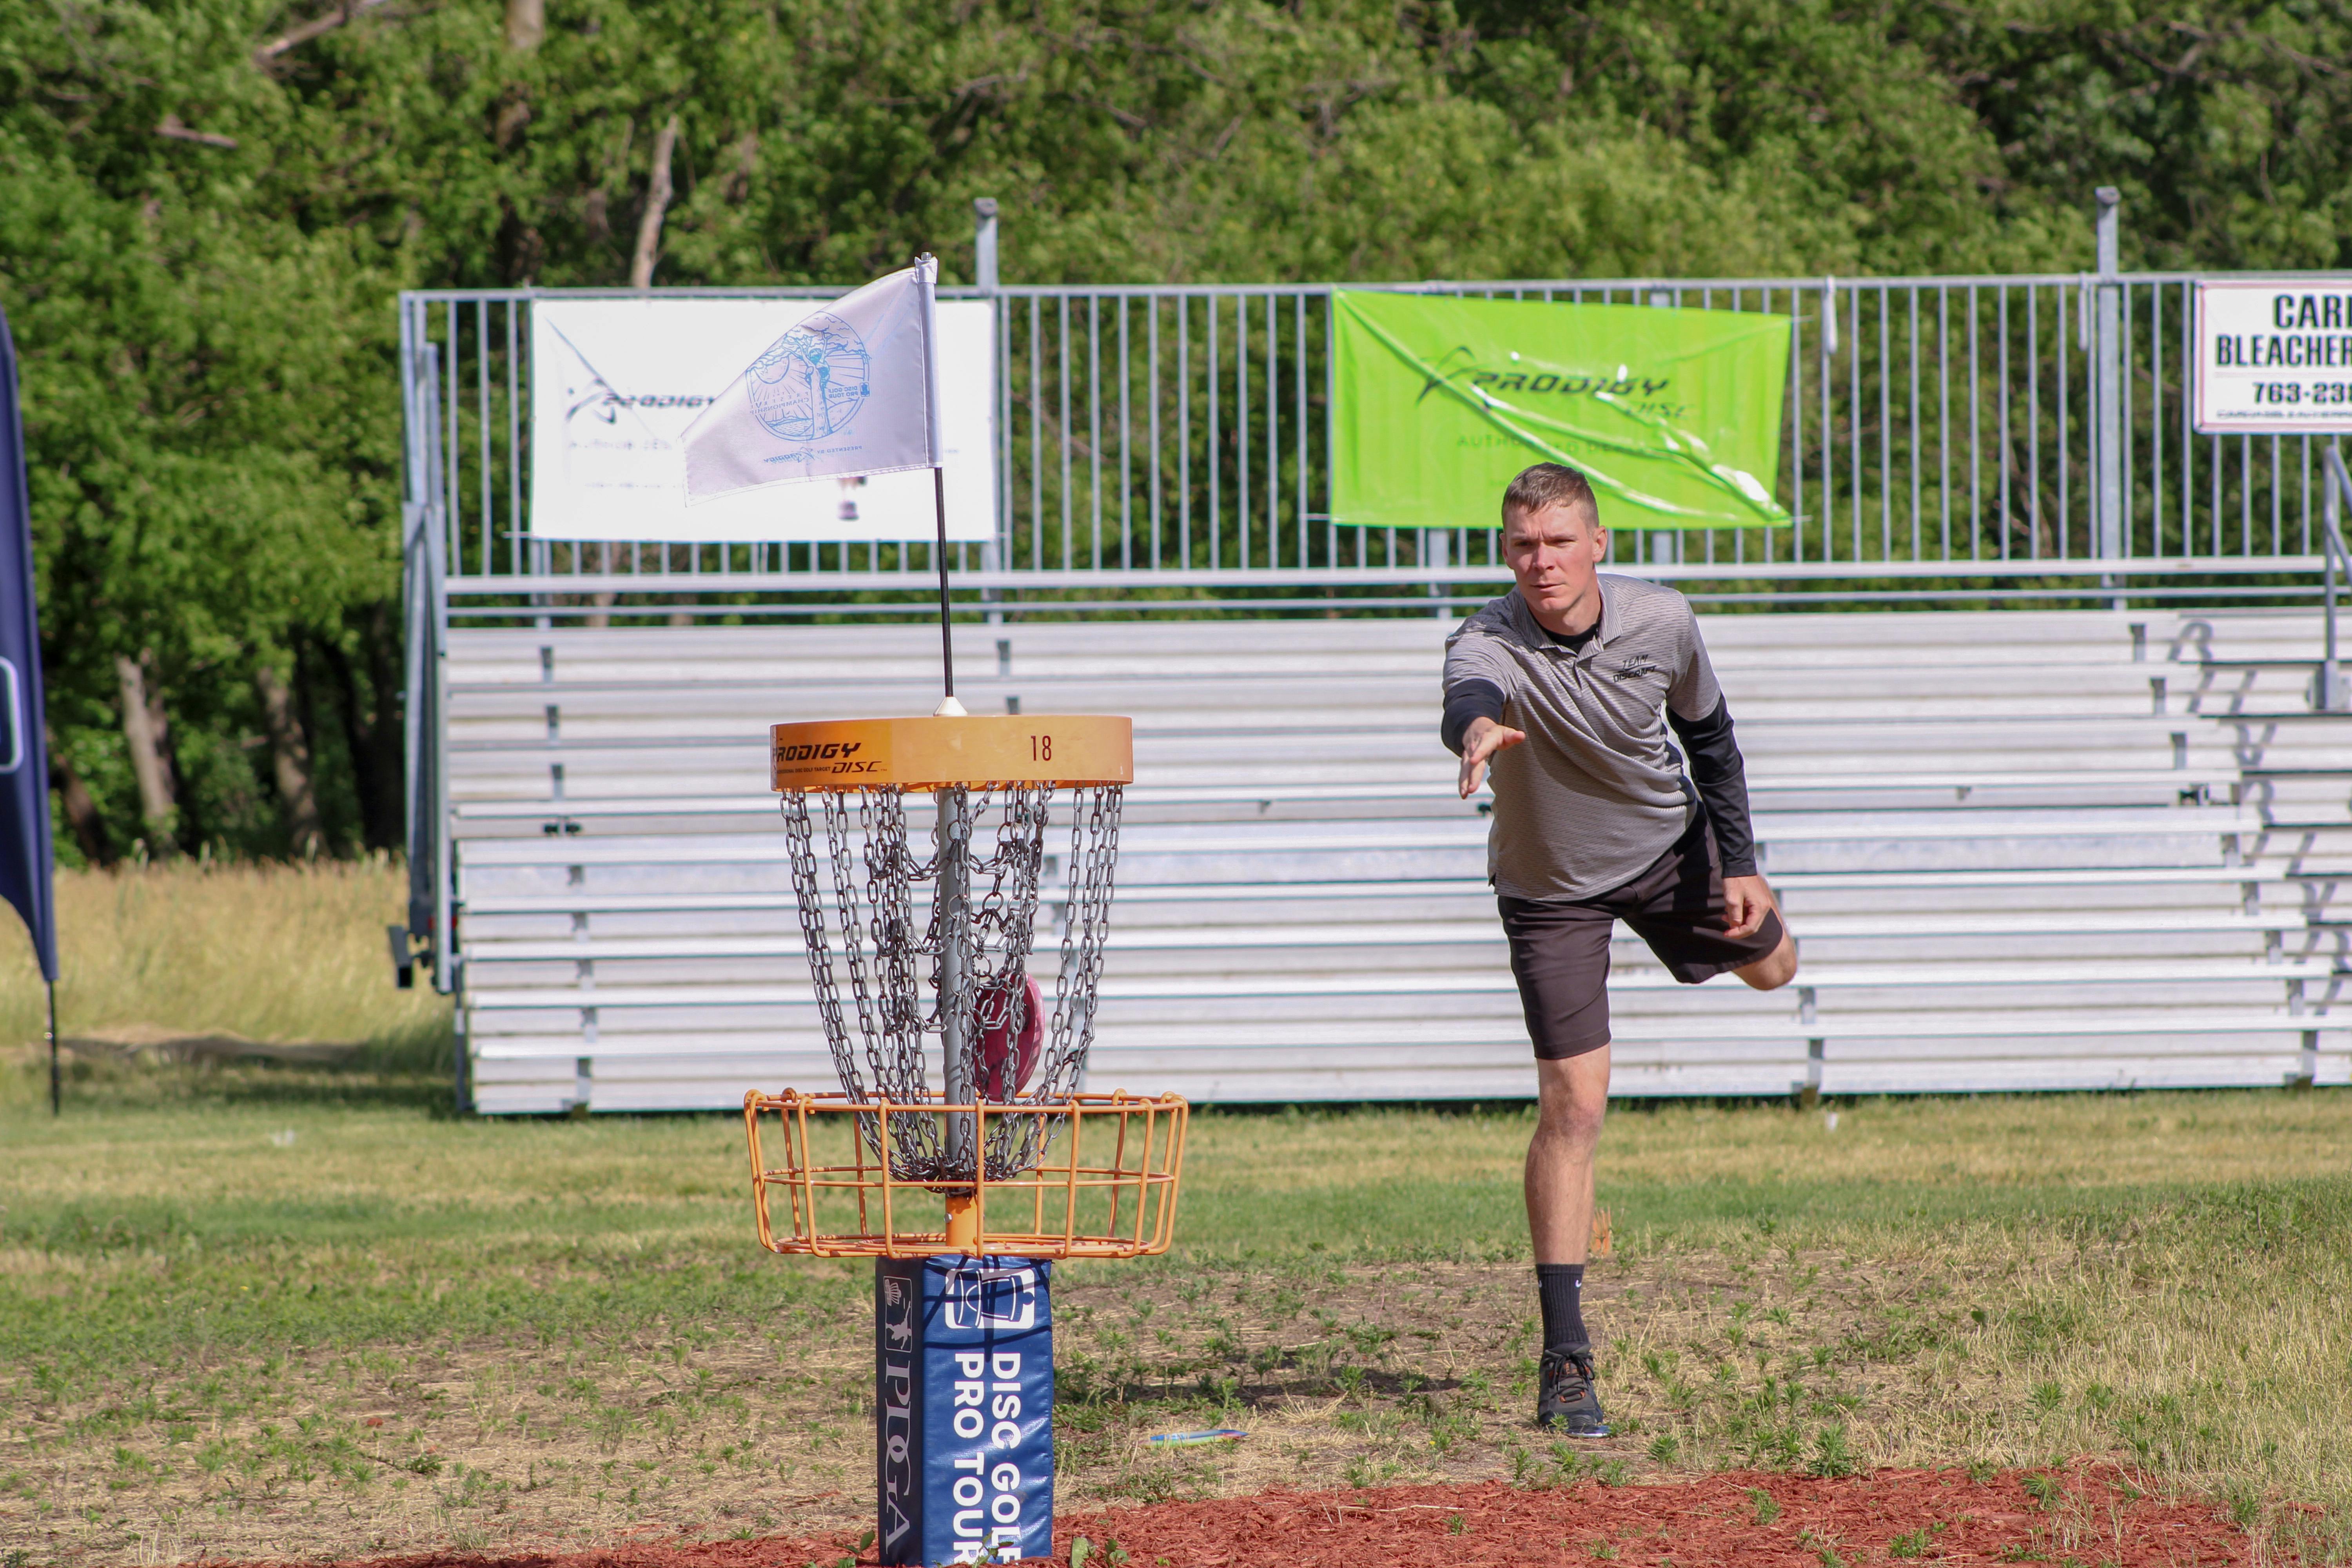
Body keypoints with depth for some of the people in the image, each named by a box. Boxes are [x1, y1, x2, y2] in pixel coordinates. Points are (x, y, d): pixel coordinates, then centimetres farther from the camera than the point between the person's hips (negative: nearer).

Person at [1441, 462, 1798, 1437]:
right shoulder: (1489, 644, -34)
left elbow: (1707, 732, -2)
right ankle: (1566, 1362, -8)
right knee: (1572, 1106, -12)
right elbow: (1468, 696, -59)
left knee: (1771, 968, 25)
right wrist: (1479, 727, -83)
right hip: (1552, 889, -4)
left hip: (1667, 840, 4)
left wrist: (1738, 862, -3)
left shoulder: (1662, 622, -21)